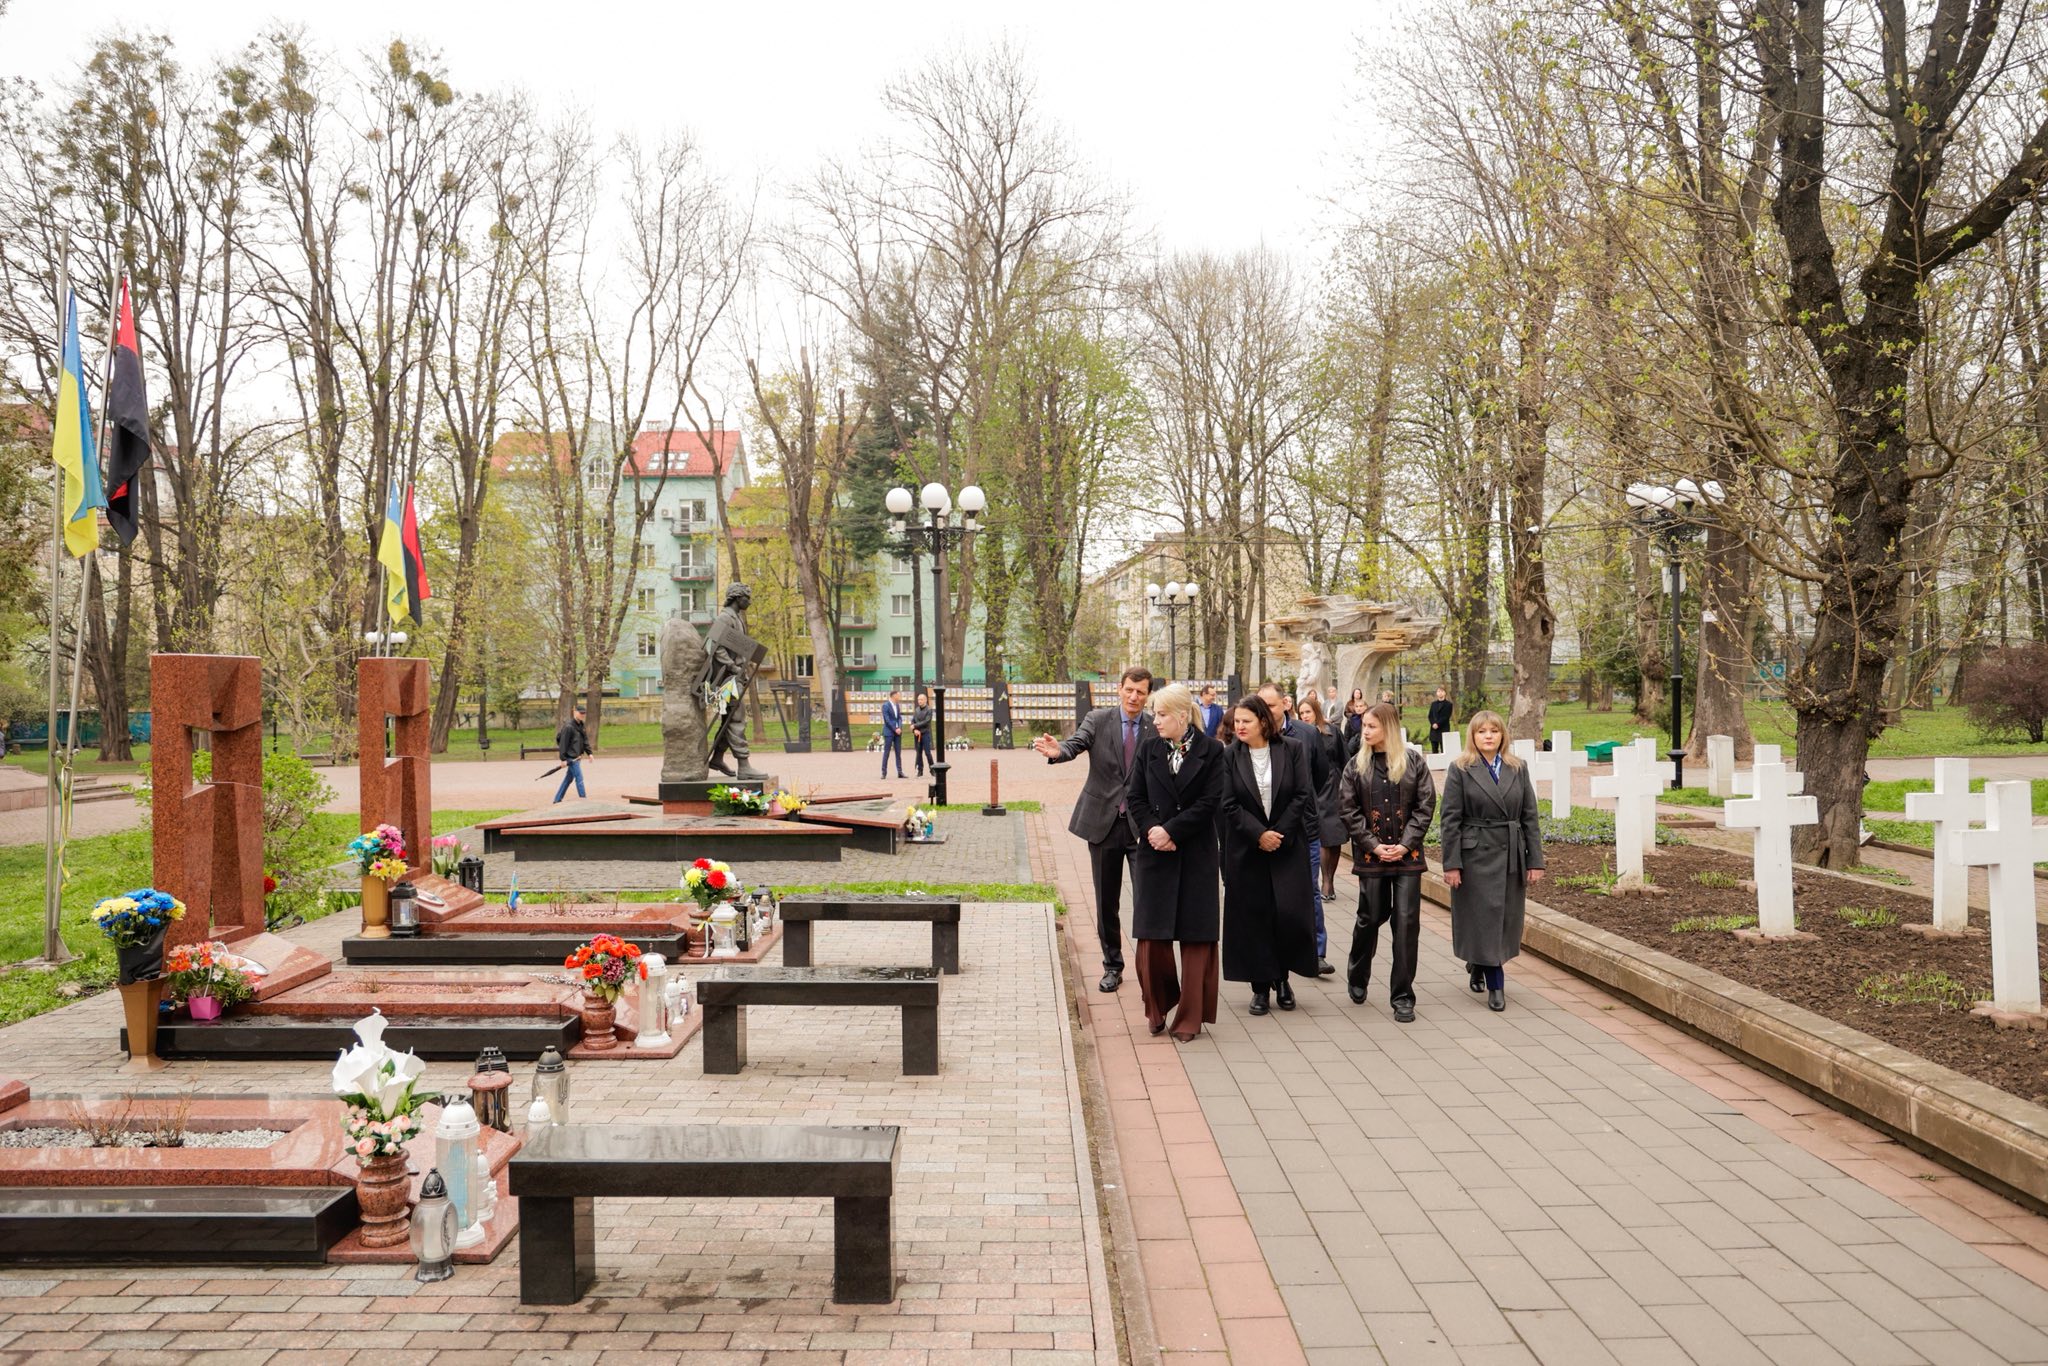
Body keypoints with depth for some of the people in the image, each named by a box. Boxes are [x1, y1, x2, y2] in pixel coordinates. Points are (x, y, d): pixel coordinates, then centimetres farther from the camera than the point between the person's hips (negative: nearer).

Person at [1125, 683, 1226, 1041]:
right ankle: (1158, 1007, 21)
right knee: (1152, 935, 2)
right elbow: (1134, 797, 4)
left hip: (1196, 857, -2)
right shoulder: (1148, 750, 5)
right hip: (1154, 854, 2)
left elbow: (1210, 803, -9)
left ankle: (1190, 1016, 13)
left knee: (1196, 937, 2)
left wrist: (1171, 831, -13)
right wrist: (1151, 830, -12)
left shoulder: (1211, 751, -3)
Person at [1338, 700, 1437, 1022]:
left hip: (1407, 854, 0)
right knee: (1371, 917, 6)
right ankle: (1357, 979, 31)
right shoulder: (1356, 765, 3)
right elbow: (1349, 810, 1)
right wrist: (1374, 846, -8)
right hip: (1371, 856, 0)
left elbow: (1426, 805, 0)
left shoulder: (1413, 762, 1)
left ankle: (1402, 996, 5)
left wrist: (1405, 844, -9)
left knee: (1407, 921, -3)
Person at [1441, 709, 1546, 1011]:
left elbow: (1530, 817, 6)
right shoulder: (1461, 770, -3)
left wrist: (1535, 861, 0)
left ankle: (1478, 965, 35)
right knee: (1484, 919, -2)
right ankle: (1495, 986, 7)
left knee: (1506, 920, 10)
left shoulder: (1518, 769, 7)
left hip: (1511, 856, 4)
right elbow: (1451, 820, -6)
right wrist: (1451, 864, -11)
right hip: (1475, 856, -4)